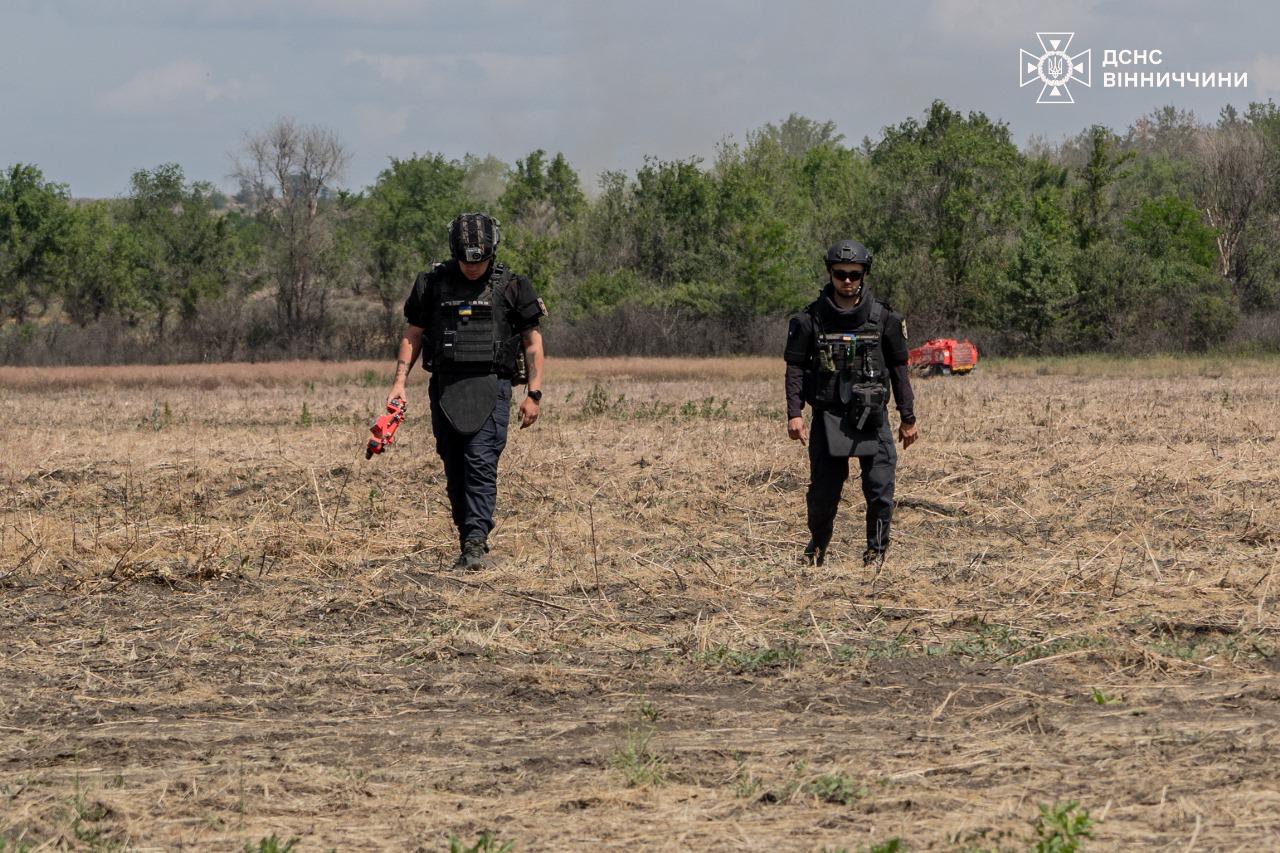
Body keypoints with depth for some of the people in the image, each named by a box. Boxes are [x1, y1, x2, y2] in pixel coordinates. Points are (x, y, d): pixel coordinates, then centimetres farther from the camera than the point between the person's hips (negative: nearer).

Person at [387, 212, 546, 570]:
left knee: (481, 462, -16)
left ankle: (476, 543, -21)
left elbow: (532, 342, 6)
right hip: (445, 389, 3)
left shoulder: (511, 287, 2)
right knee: (455, 471, 5)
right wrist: (400, 381, 3)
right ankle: (468, 543, 13)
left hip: (490, 388, -3)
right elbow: (412, 336, 13)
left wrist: (534, 394, 1)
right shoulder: (432, 284, 6)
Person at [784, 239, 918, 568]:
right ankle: (818, 544, 29)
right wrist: (794, 414, -10)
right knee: (823, 488, 4)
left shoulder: (883, 318, 1)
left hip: (871, 417, 0)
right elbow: (795, 368, 1)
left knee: (880, 488, -7)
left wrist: (908, 418, 6)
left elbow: (898, 369, 7)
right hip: (828, 417, 0)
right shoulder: (811, 319, -1)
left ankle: (876, 551, 9)